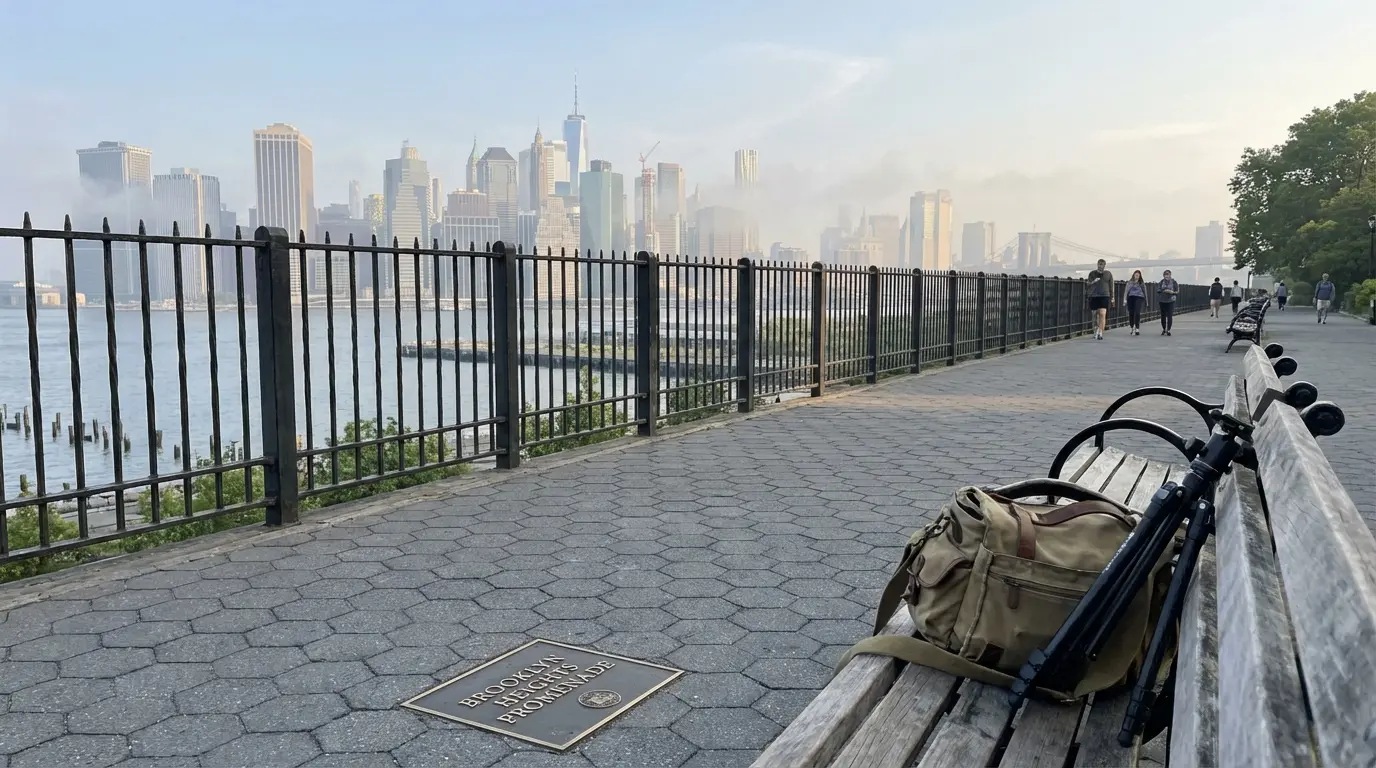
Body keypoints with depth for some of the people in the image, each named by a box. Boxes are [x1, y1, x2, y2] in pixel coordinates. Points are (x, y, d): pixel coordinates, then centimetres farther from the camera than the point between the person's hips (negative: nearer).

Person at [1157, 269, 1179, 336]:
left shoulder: (1174, 282, 0)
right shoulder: (1161, 282, 5)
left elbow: (1177, 291, 1)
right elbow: (1158, 290, 2)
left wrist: (1172, 292, -19)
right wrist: (1163, 291, -16)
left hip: (1170, 301, -2)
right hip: (1162, 301, 2)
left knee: (1170, 316, -9)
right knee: (1163, 315, 8)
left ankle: (1168, 330, -4)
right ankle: (1164, 329, 23)